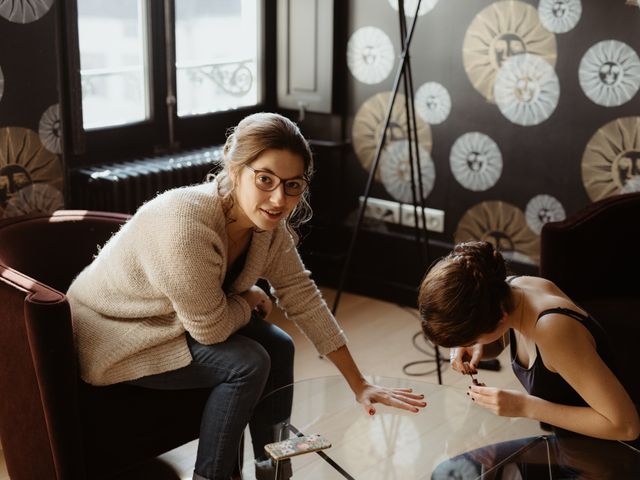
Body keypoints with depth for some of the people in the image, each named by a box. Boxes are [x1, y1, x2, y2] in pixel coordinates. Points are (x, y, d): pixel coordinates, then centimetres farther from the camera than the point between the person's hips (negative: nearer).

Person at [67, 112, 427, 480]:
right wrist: (250, 299, -6)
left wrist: (359, 385, -4)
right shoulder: (187, 225, -36)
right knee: (247, 363, -20)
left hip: (170, 323, 8)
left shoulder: (269, 224, -12)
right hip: (114, 338, -8)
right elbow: (210, 327, -27)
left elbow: (303, 298, -5)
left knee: (278, 347, 0)